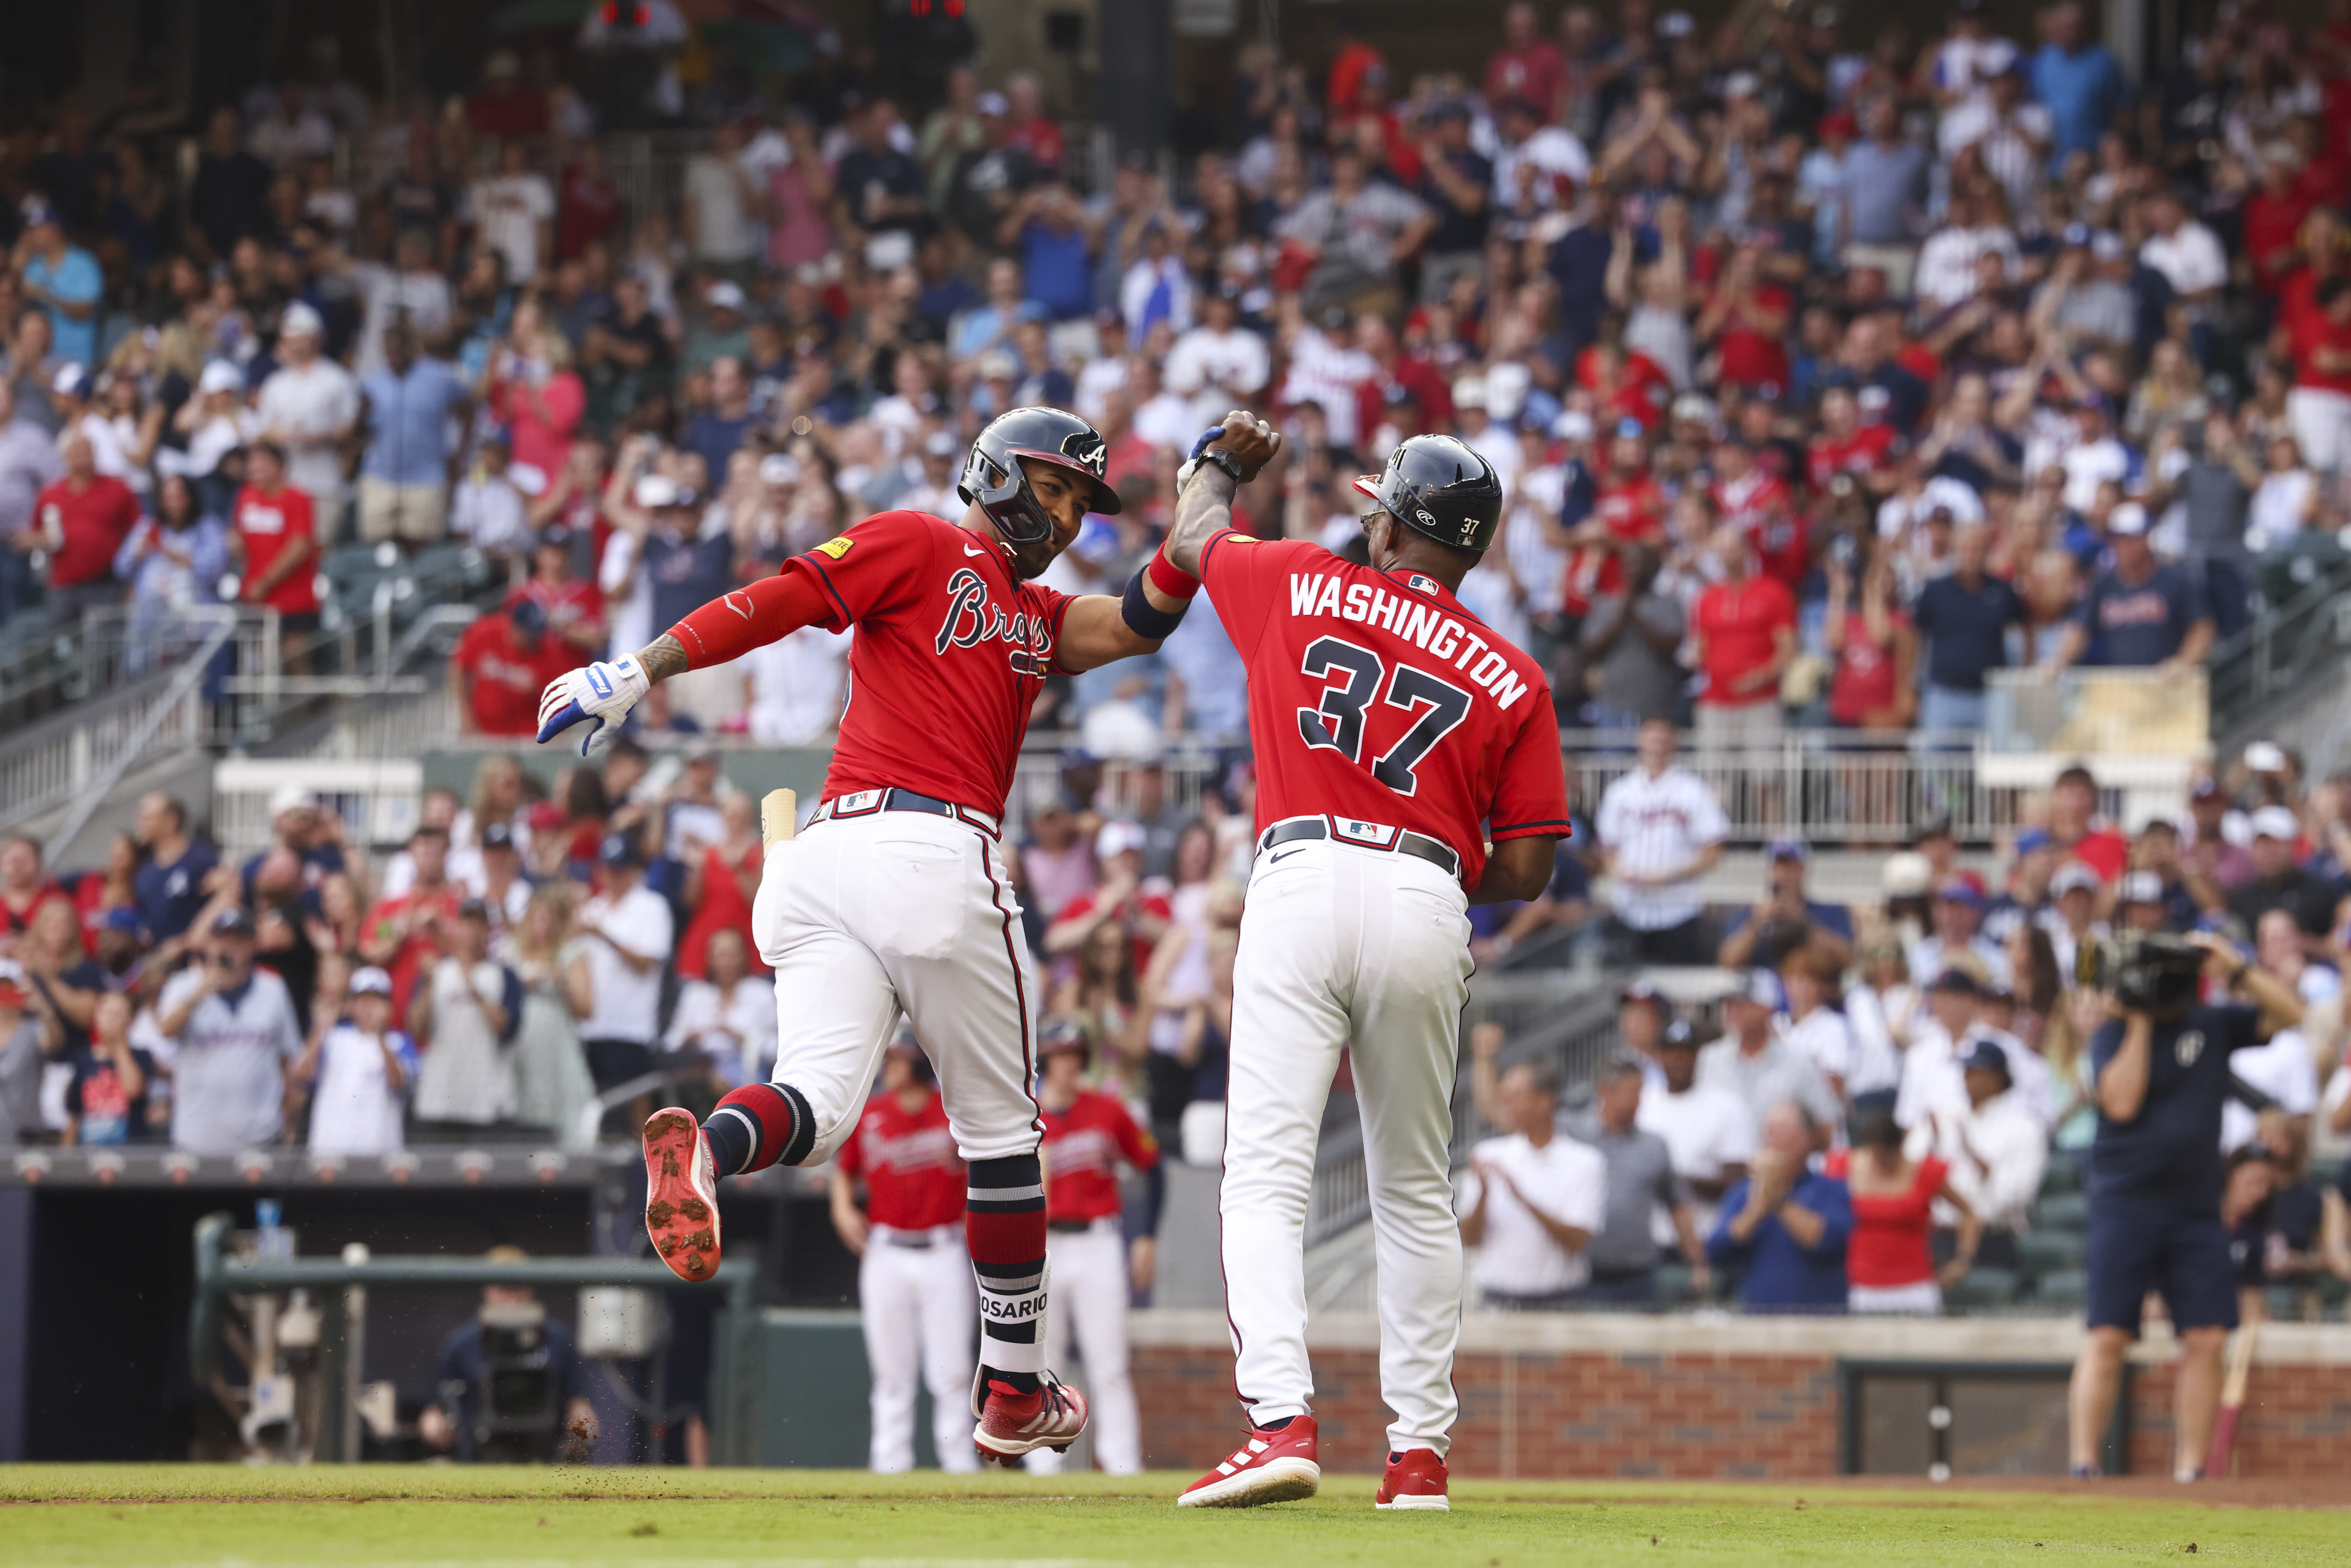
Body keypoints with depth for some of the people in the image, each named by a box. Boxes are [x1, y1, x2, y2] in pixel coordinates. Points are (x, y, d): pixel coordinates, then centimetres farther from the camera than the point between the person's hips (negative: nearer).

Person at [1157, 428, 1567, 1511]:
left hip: (1304, 883, -2)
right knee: (1415, 1191, 15)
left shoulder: (1299, 587, 10)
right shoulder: (1511, 679, 11)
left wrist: (1220, 461, 53)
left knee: (1266, 1173, -8)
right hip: (1429, 907, 2)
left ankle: (1281, 1421, -26)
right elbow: (1526, 870, 6)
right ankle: (1419, 1451, 13)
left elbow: (1192, 539, 32)